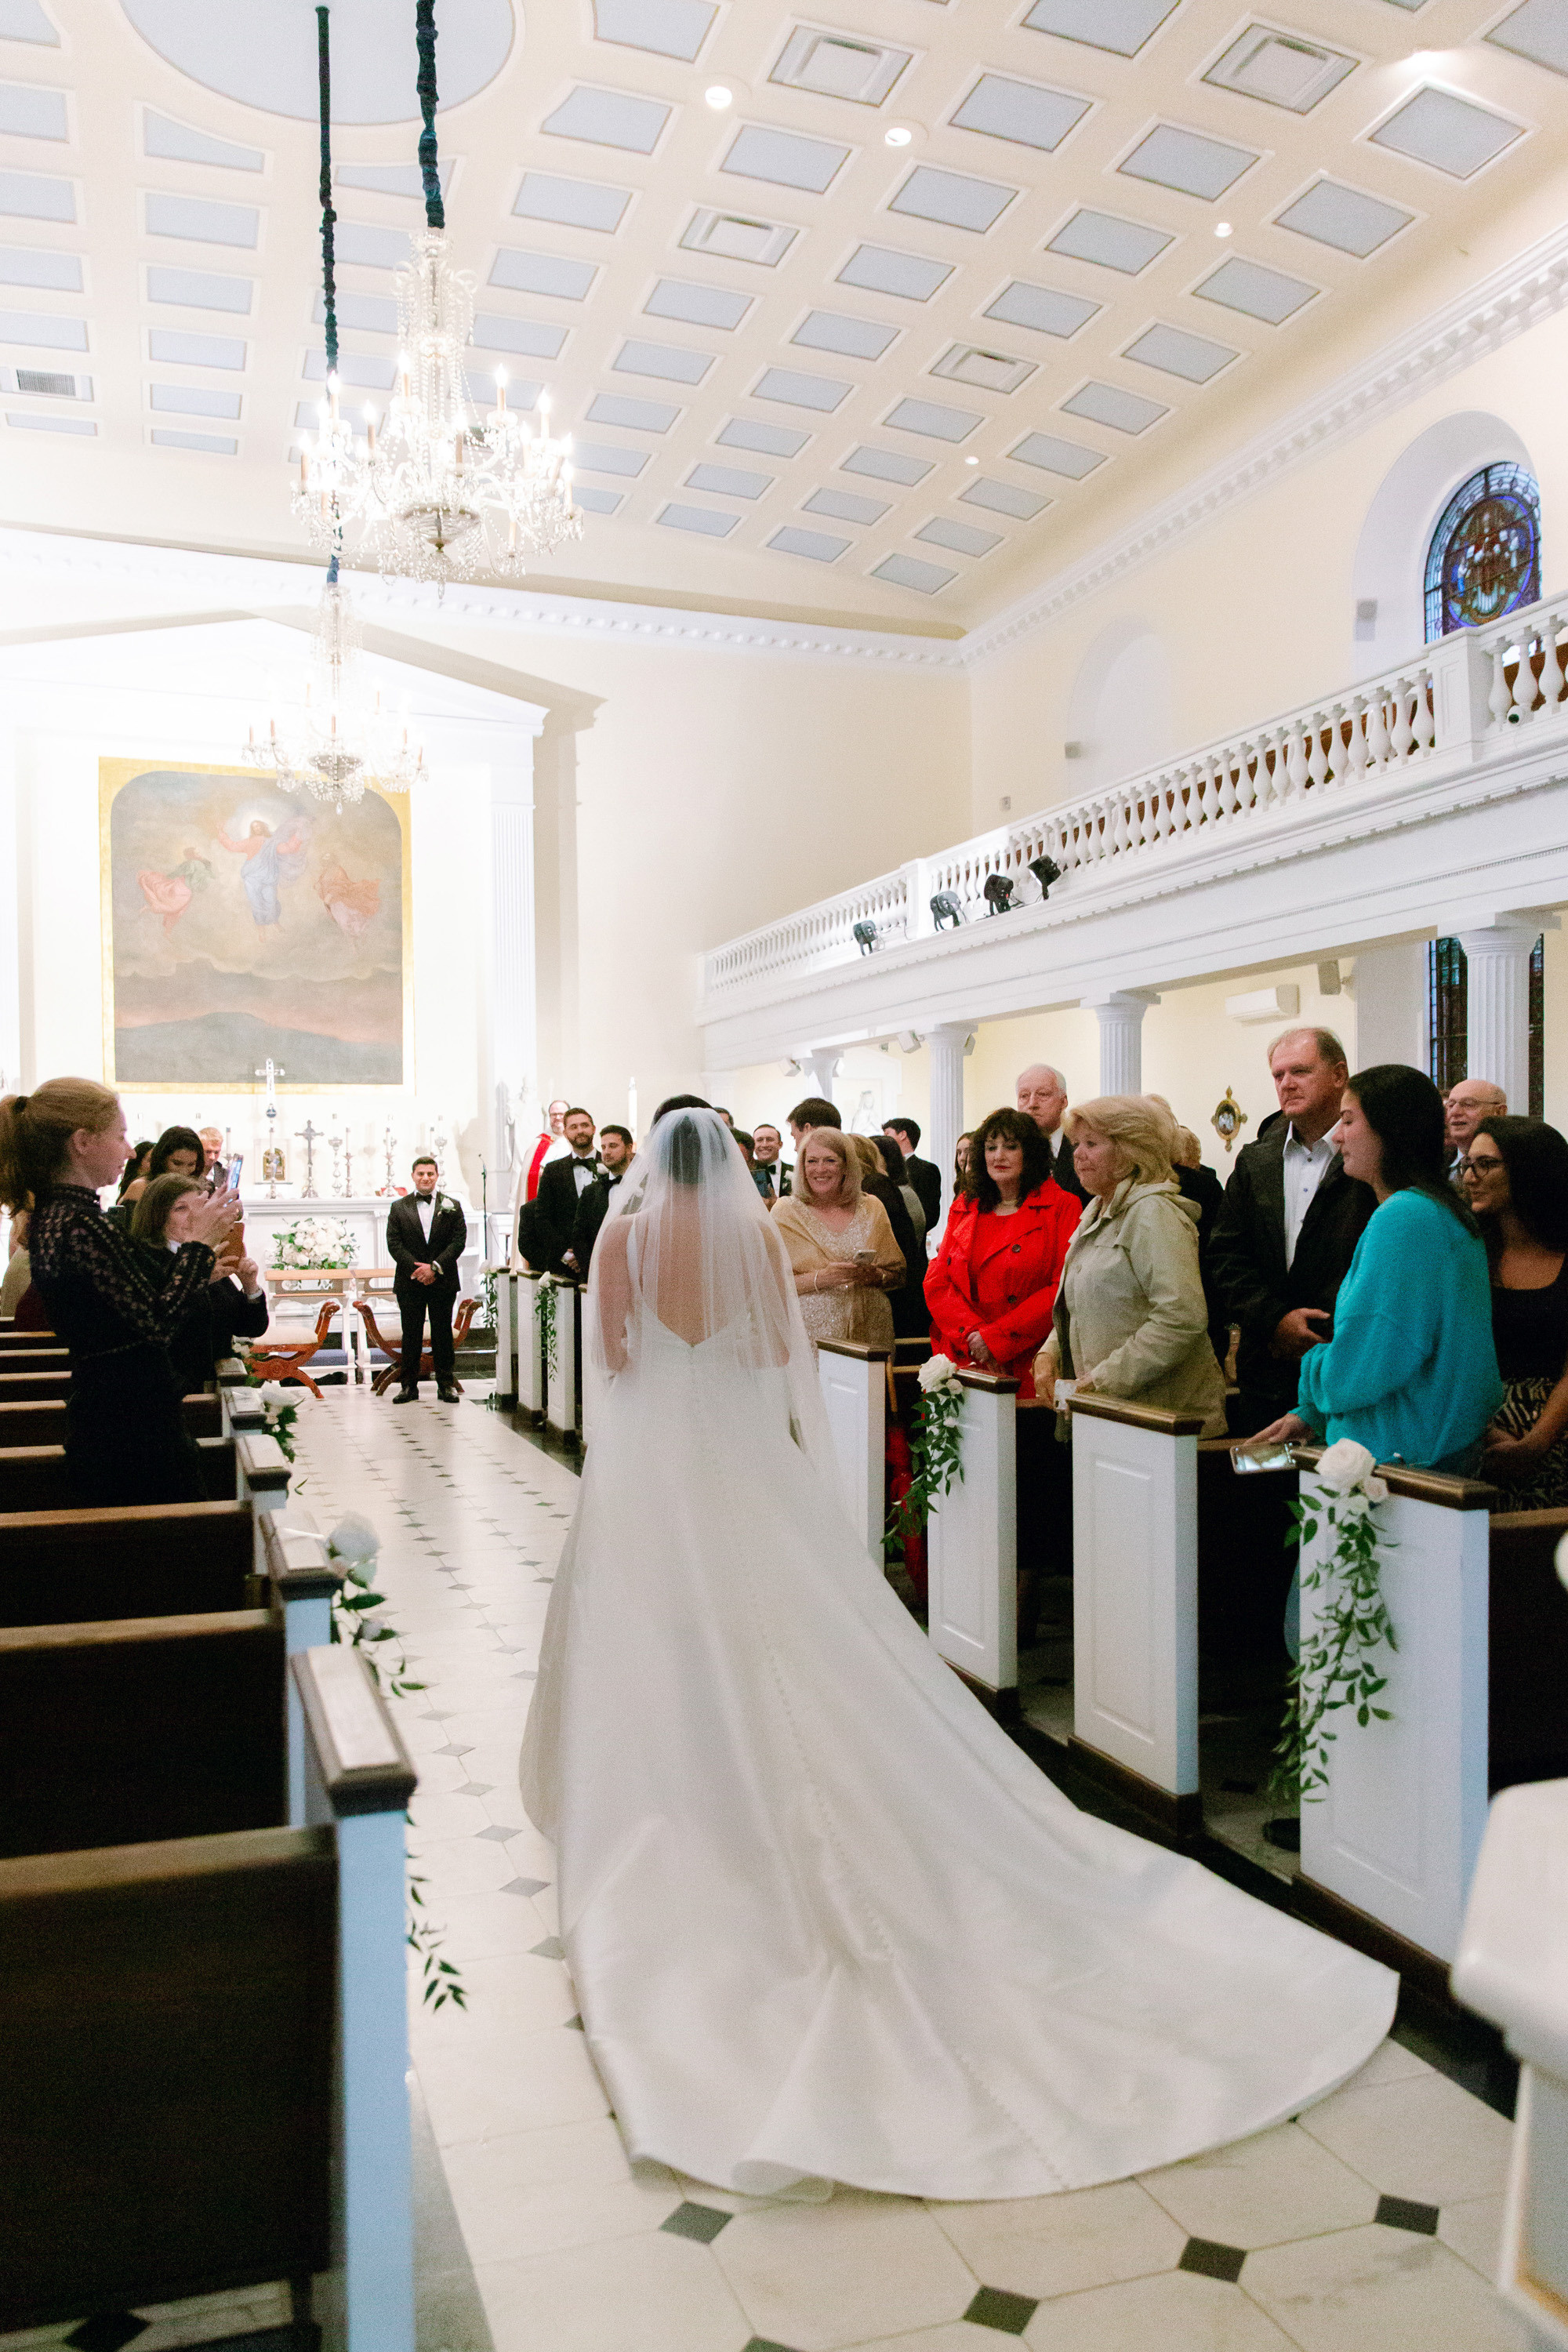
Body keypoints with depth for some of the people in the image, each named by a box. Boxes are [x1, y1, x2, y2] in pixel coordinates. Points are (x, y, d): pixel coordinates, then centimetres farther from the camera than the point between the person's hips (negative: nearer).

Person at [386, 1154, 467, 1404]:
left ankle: (446, 1384, 10)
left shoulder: (451, 1206, 6)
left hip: (442, 1281, 0)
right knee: (411, 1334, 3)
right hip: (409, 1282, 0)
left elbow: (459, 1240, -2)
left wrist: (435, 1267, -13)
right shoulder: (399, 1208, 7)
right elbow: (394, 1243, 0)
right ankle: (409, 1385, 9)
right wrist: (416, 1269, -12)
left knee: (442, 1334, 4)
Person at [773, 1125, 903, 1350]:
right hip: (810, 1335, -2)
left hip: (868, 1330, 2)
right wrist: (820, 1279, -16)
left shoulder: (872, 1209, 11)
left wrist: (876, 1276, -7)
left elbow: (898, 1274, 14)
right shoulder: (786, 1213, 3)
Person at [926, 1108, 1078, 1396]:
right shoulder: (964, 1208, 17)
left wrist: (995, 1339, -11)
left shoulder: (1062, 1207, 2)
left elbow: (1063, 1291, -7)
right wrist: (972, 1334, -7)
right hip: (959, 1362, 4)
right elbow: (936, 1283, 10)